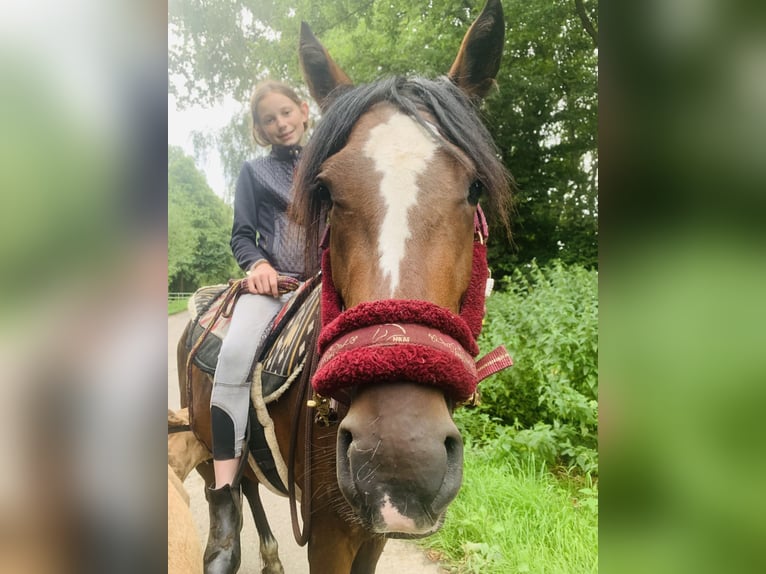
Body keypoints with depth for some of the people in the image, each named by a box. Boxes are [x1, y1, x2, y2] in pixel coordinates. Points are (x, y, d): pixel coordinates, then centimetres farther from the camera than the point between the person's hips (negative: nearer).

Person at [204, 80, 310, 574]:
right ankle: (225, 511, -32)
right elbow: (242, 236, 12)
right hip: (273, 283, -1)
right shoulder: (255, 172, 19)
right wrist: (258, 264, -9)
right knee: (235, 353, -31)